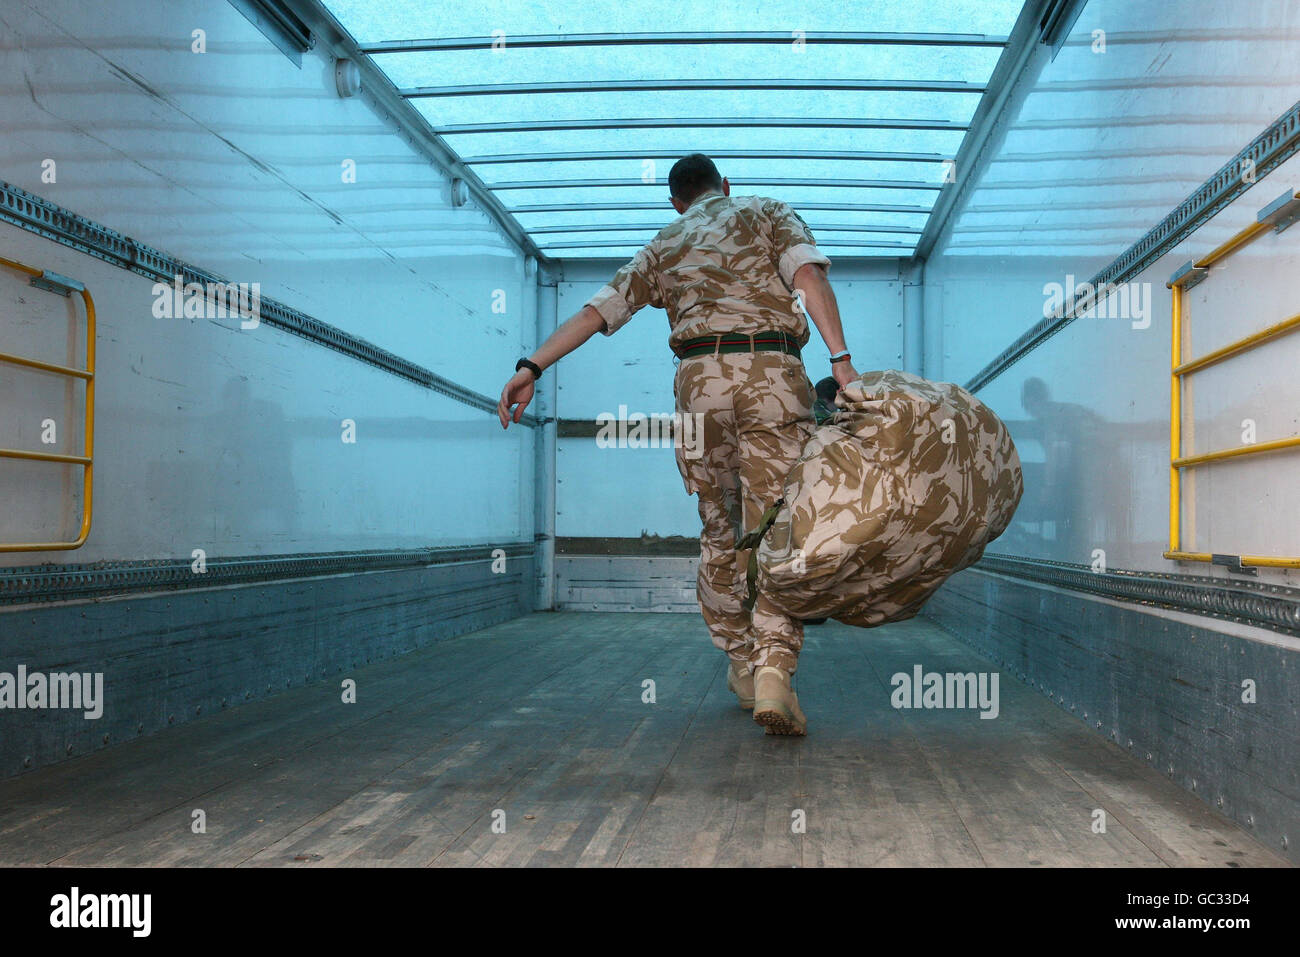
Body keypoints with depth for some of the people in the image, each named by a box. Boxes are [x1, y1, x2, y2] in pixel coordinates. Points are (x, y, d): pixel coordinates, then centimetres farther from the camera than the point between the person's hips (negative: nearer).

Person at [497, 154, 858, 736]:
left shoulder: (664, 244, 26)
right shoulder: (767, 212, 20)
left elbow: (598, 309, 16)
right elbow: (807, 274, 0)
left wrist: (531, 368, 11)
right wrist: (841, 359, -10)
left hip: (700, 379, 2)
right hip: (774, 373, -2)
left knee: (720, 530, 15)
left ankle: (740, 662, 20)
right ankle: (772, 668, -21)